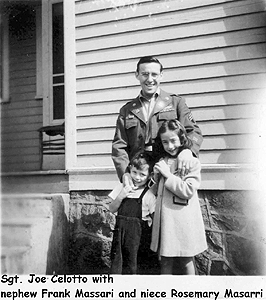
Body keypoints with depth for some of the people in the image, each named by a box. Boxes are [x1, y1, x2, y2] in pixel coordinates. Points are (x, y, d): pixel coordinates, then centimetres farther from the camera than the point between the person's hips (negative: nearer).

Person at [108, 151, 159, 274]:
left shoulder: (149, 195, -5)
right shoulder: (122, 187, 5)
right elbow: (112, 209, 6)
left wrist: (150, 220, -18)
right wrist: (120, 196, -8)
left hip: (139, 235, -3)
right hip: (120, 230, 3)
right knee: (116, 264, 9)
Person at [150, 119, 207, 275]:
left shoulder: (192, 162, -7)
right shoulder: (162, 162, 11)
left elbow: (188, 191, -17)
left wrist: (168, 175, -15)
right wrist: (157, 174, 4)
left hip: (183, 220, -5)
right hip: (164, 219, 5)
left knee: (186, 261, 8)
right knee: (166, 261, 13)